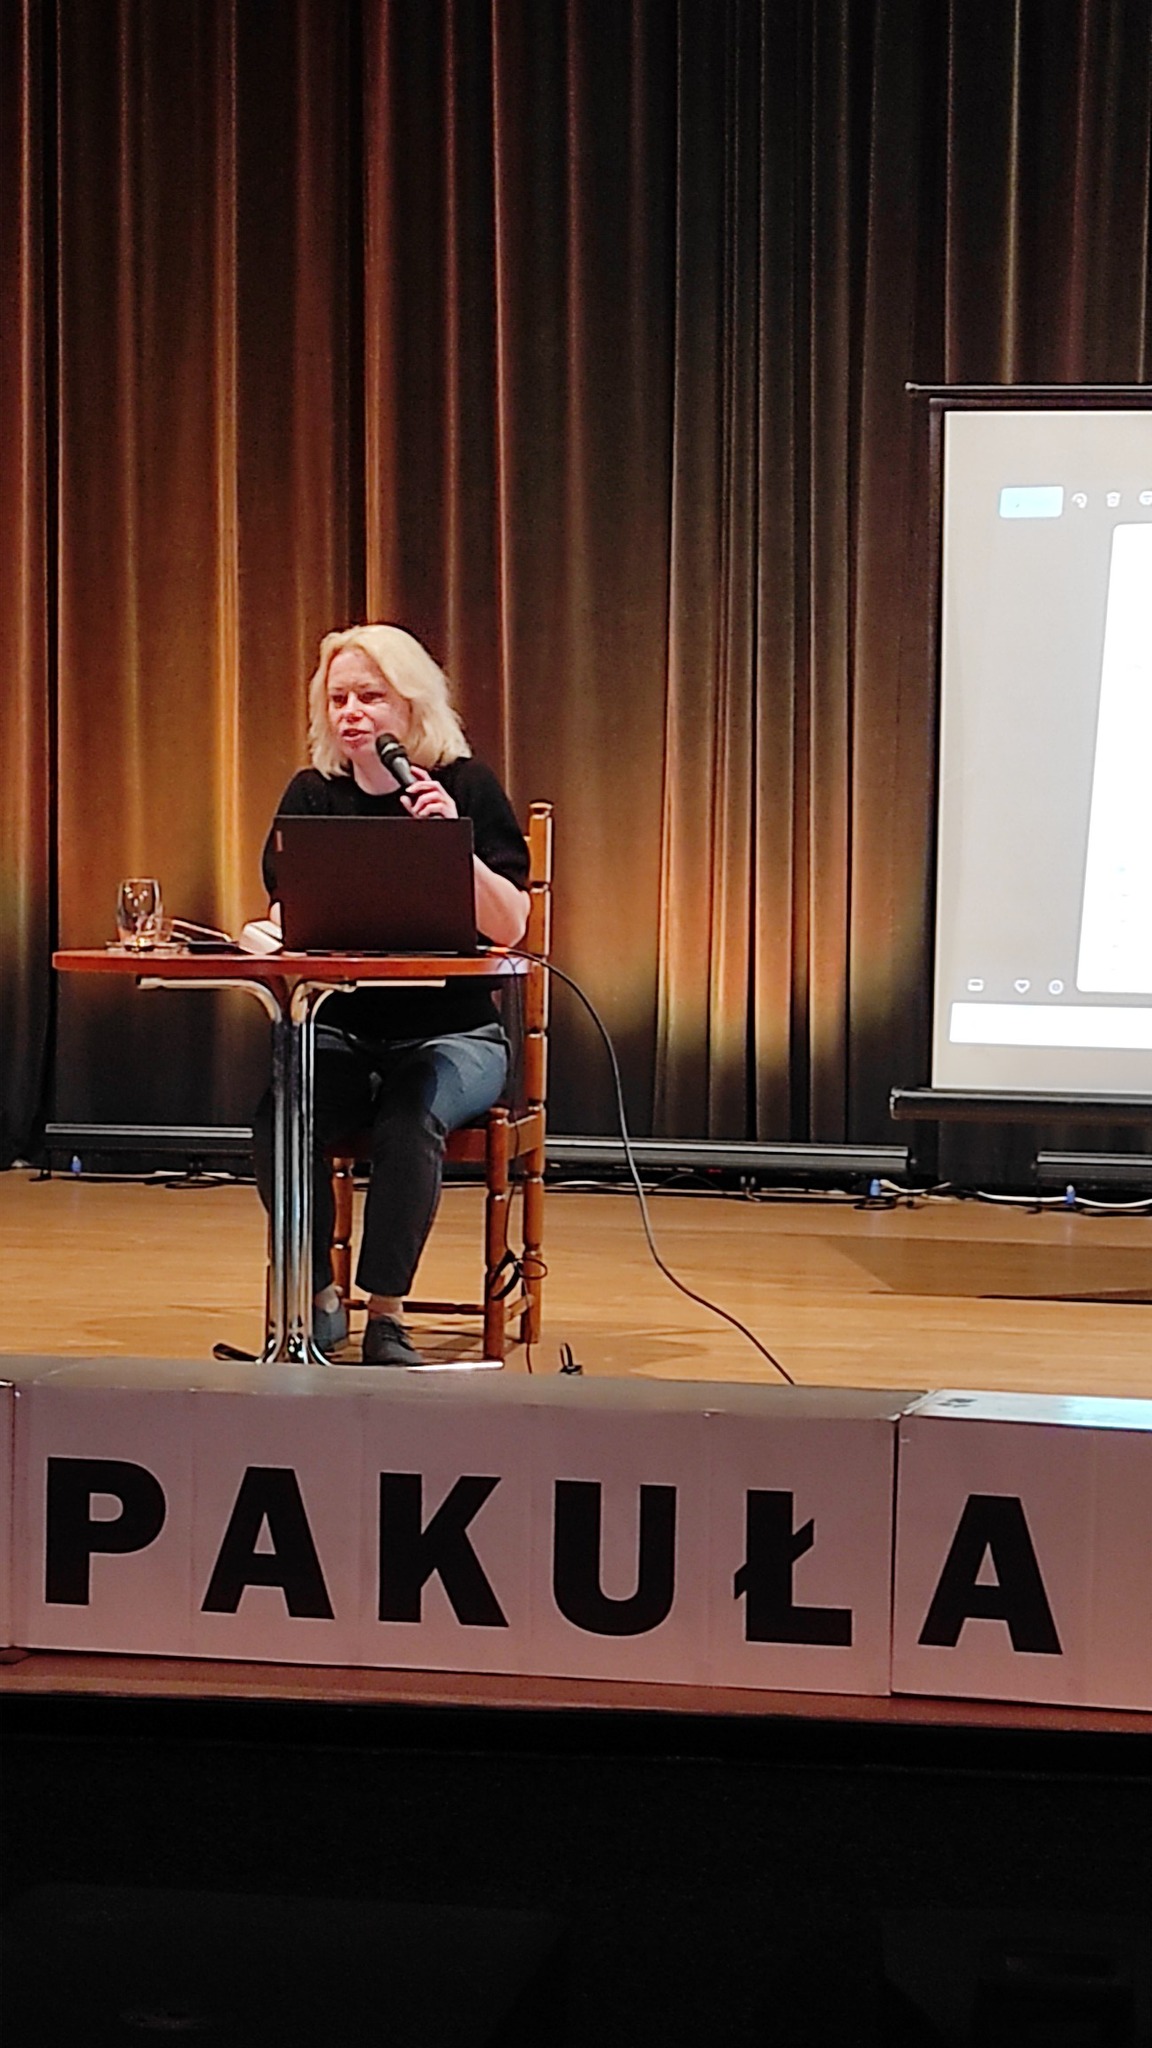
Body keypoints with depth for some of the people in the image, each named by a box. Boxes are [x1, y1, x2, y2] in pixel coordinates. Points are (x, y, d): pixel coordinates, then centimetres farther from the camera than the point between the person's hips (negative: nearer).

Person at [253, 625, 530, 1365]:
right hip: (340, 1030, 3)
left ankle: (388, 1315, -22)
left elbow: (510, 928, -10)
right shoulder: (312, 795, 7)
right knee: (279, 1115, -28)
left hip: (450, 1030, -2)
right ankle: (319, 1299, -9)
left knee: (411, 1114, -35)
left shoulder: (467, 786, -2)